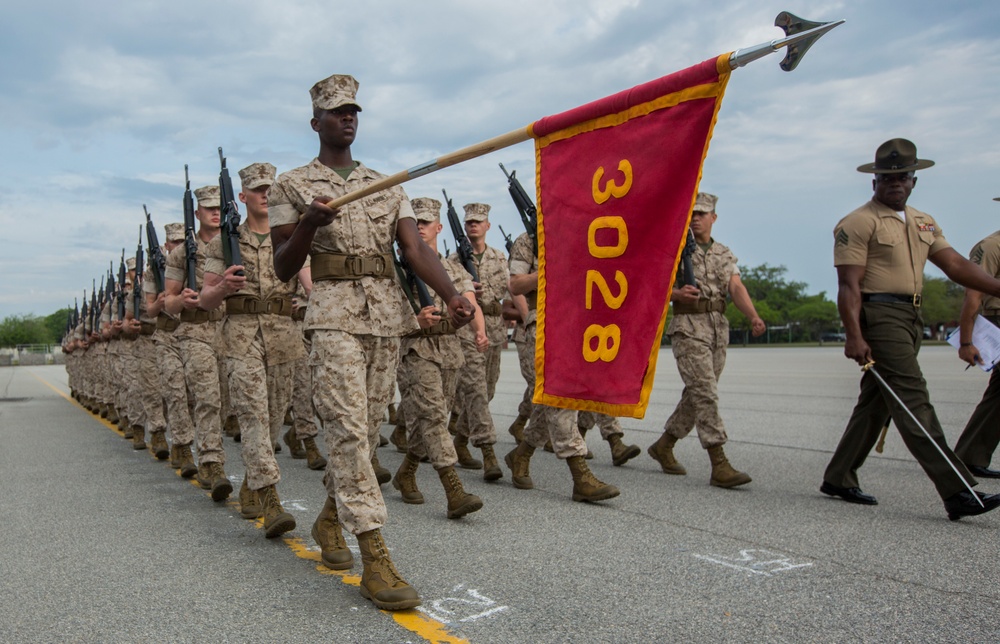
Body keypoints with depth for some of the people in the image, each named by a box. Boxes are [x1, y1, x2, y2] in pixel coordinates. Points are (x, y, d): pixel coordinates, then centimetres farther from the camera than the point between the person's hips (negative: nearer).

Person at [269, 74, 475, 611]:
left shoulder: (387, 185, 18)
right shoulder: (291, 186, 8)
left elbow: (416, 248, 5)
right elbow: (283, 269, 4)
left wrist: (450, 295, -12)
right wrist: (308, 225, -16)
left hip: (389, 312, 5)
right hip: (334, 312, -4)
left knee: (369, 426, 9)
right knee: (348, 426, -13)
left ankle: (329, 519, 31)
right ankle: (375, 560, -12)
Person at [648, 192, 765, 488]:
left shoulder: (725, 254, 14)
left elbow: (737, 288, 0)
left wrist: (753, 317, -17)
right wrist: (676, 294, -24)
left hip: (719, 328, 6)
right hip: (688, 327, -6)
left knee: (696, 395, 11)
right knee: (705, 393, -13)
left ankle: (663, 446, 27)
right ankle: (720, 465, -12)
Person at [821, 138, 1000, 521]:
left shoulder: (924, 224, 19)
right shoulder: (859, 223, -5)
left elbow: (955, 265, 12)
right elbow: (849, 284, -12)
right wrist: (854, 336, -21)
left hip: (910, 318, 8)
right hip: (879, 315, -8)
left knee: (875, 402, 11)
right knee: (913, 399, -10)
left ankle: (838, 478, 21)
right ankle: (957, 492, -11)